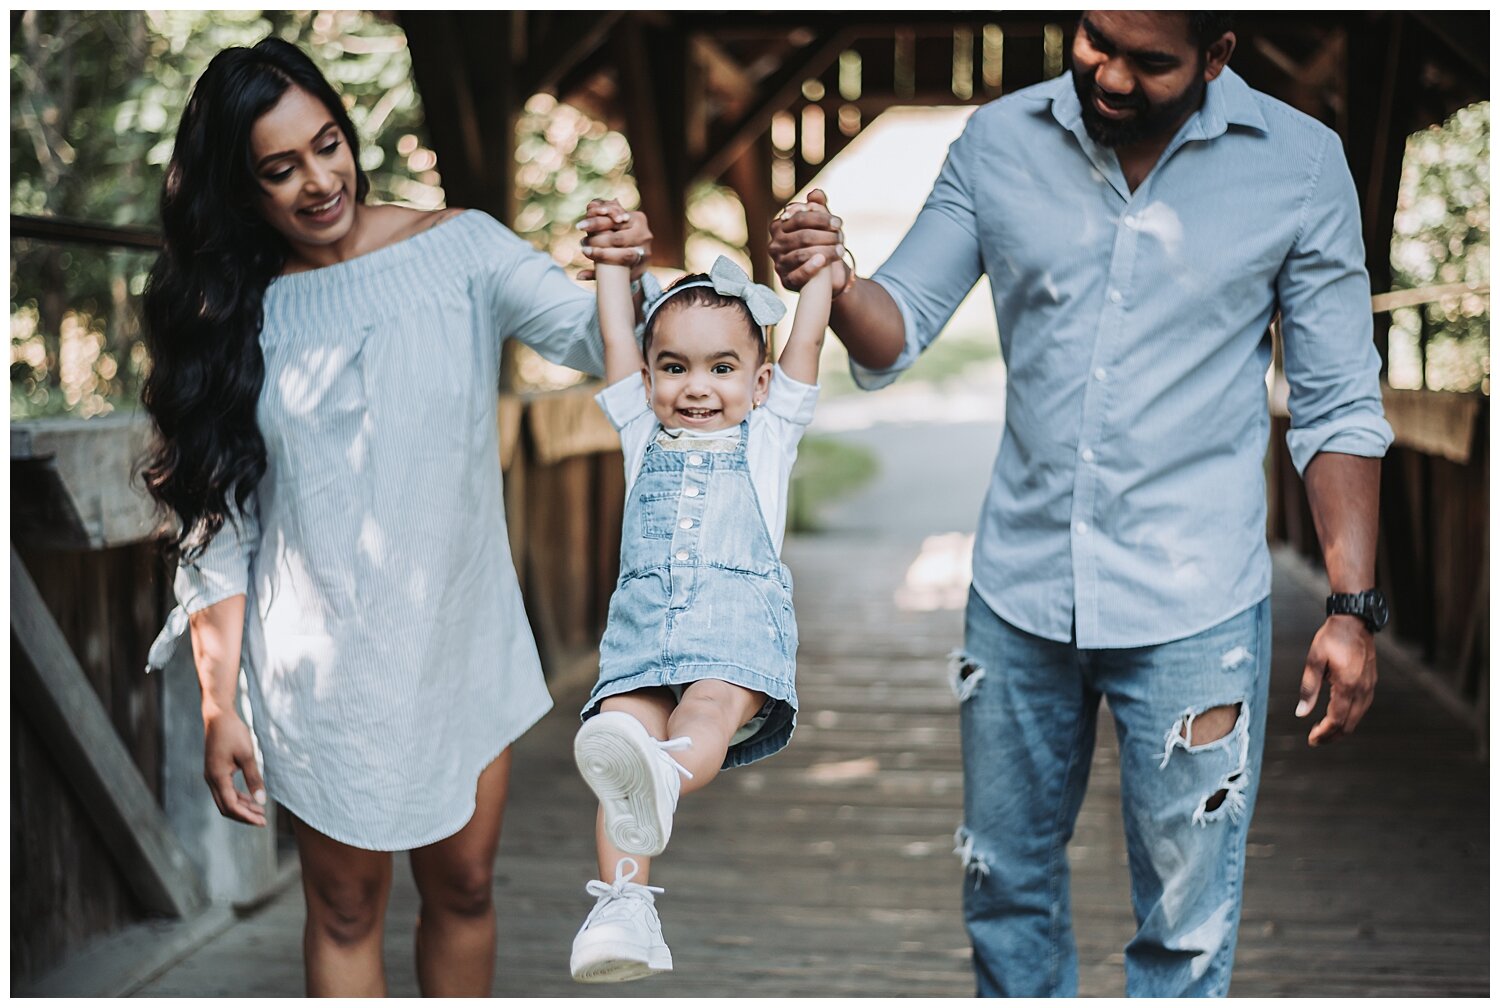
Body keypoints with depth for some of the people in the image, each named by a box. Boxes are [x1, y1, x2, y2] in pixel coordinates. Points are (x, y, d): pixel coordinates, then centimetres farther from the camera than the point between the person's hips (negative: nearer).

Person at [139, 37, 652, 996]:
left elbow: (593, 339, -16)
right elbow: (218, 527, -1)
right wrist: (218, 708, -5)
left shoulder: (461, 249, -5)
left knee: (464, 886, 14)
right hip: (323, 666, 0)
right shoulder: (237, 315, -3)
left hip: (464, 646, 1)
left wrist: (621, 278, -40)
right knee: (347, 907, 11)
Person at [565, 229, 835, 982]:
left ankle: (662, 782, -64)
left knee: (714, 704, -33)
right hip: (645, 612, 2)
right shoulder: (642, 432, 31)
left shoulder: (767, 434, 26)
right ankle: (623, 902, -39)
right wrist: (614, 256, 38)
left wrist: (820, 258, 32)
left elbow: (806, 338, 25)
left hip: (740, 608, -2)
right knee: (626, 720, -25)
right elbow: (616, 340, 32)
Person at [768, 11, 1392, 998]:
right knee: (1005, 885, 19)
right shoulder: (999, 141, 0)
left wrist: (1353, 606, -7)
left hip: (1193, 614, -2)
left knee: (1185, 925, 7)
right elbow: (898, 332, 0)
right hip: (1019, 588, 3)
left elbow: (1337, 405, -2)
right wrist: (834, 281, -23)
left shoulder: (1299, 164, -6)